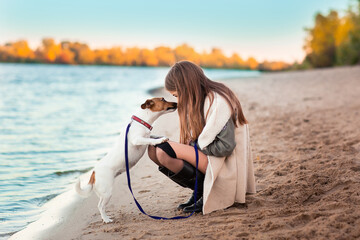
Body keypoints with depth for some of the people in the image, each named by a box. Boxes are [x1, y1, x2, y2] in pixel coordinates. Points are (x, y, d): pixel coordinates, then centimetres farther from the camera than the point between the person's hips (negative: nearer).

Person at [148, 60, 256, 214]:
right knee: (153, 149, -2)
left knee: (164, 150, -23)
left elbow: (226, 146, -23)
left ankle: (203, 191, -7)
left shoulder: (218, 101, -18)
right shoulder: (200, 100, 11)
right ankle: (201, 190, 1)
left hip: (224, 166, -10)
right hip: (207, 158, 10)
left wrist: (195, 145, -12)